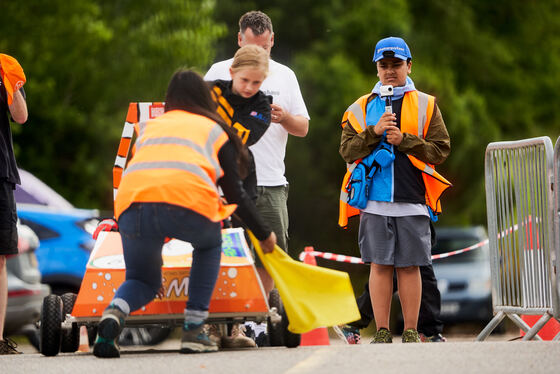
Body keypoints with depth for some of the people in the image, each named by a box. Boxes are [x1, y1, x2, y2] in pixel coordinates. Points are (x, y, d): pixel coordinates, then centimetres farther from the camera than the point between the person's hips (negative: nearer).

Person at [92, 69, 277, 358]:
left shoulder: (150, 126, 35)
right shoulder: (214, 129, 27)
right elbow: (235, 193, 25)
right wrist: (264, 234, 39)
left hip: (132, 204, 2)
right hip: (188, 202, -2)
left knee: (142, 280, 25)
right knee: (209, 244, 33)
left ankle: (114, 312, -12)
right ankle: (194, 330, 20)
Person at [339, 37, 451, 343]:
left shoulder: (425, 105, 9)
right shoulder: (361, 108, 13)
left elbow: (441, 149, 2)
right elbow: (347, 150, 5)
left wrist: (404, 140, -10)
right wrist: (374, 132, -10)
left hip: (412, 201, -1)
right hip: (374, 200, 1)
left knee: (409, 266, 0)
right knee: (379, 265, 0)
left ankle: (410, 333, 7)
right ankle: (382, 332, 4)